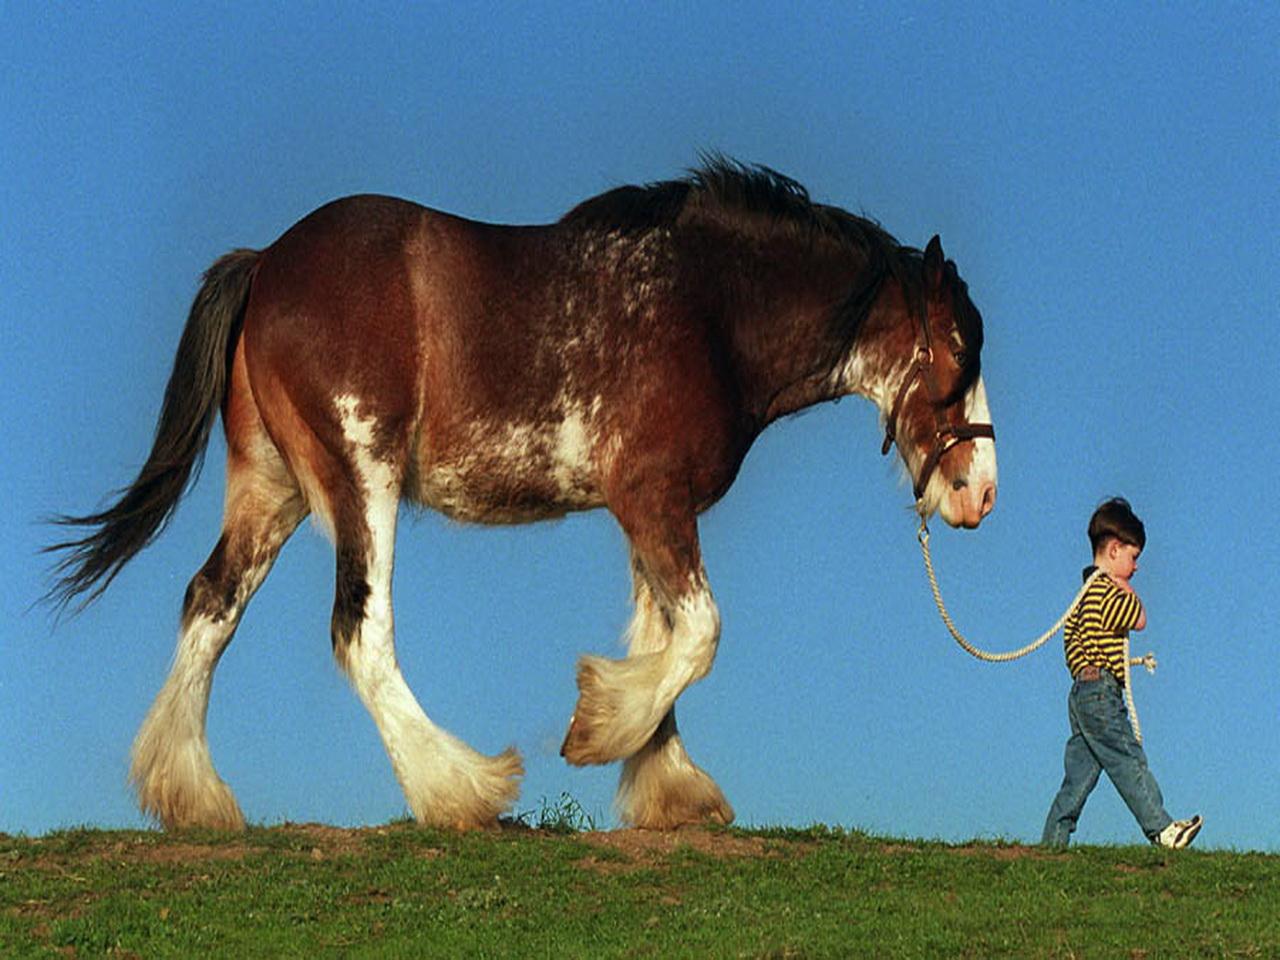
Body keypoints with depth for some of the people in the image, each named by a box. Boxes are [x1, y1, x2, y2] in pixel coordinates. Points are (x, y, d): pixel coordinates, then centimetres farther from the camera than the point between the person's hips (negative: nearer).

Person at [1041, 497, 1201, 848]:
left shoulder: (1087, 590, 21)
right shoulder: (1104, 589, -12)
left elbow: (1070, 632, 25)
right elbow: (1139, 619, -10)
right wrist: (1124, 585, 1)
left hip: (1083, 692, 10)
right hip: (1101, 690, -10)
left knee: (1080, 773, 7)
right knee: (1129, 761, -10)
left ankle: (1053, 840, 5)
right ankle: (1161, 828, -11)